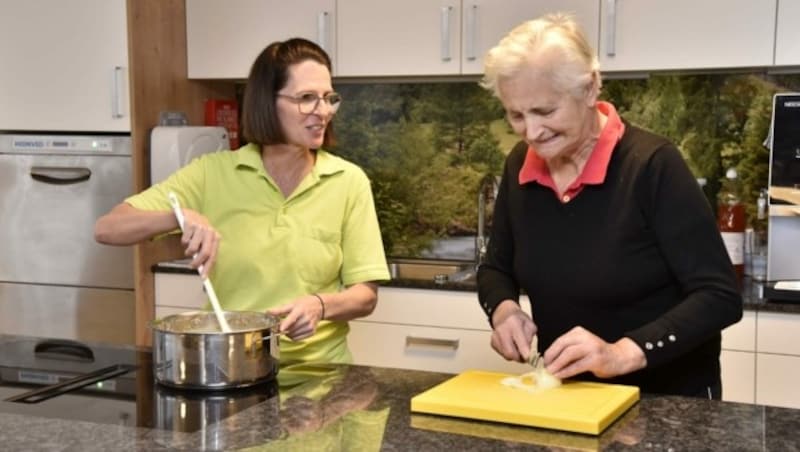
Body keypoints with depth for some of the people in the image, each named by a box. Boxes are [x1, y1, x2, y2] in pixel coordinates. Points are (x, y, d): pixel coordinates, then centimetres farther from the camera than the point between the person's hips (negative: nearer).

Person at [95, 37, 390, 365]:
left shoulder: (348, 182, -1)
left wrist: (320, 305, -20)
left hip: (316, 370, 1)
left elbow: (365, 295, 1)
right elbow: (106, 230, -5)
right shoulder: (213, 173, -3)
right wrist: (180, 215, -23)